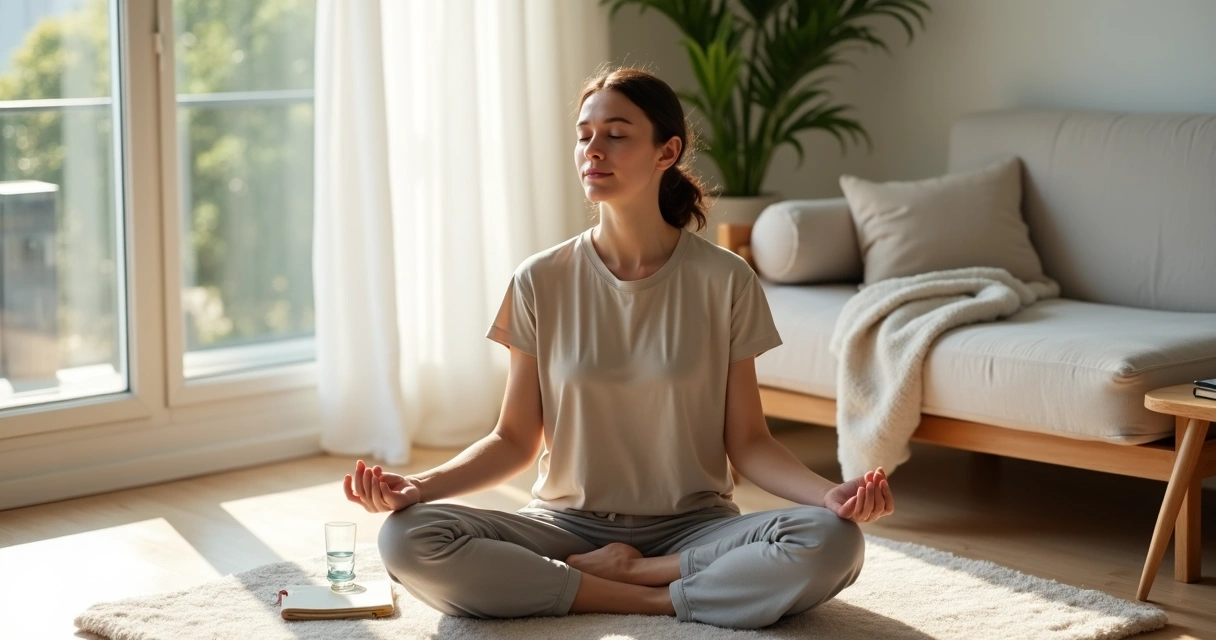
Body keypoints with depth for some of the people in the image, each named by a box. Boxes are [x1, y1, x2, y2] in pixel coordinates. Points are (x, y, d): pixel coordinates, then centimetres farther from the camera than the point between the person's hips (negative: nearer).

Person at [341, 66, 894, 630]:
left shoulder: (725, 281, -4)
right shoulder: (541, 282, -2)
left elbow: (747, 441, -2)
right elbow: (515, 440, 1)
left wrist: (831, 494, -20)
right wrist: (418, 486, -16)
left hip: (693, 526, -1)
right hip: (568, 522, 1)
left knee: (833, 542, -30)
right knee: (407, 538, -26)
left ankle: (615, 572, -14)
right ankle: (658, 598, -18)